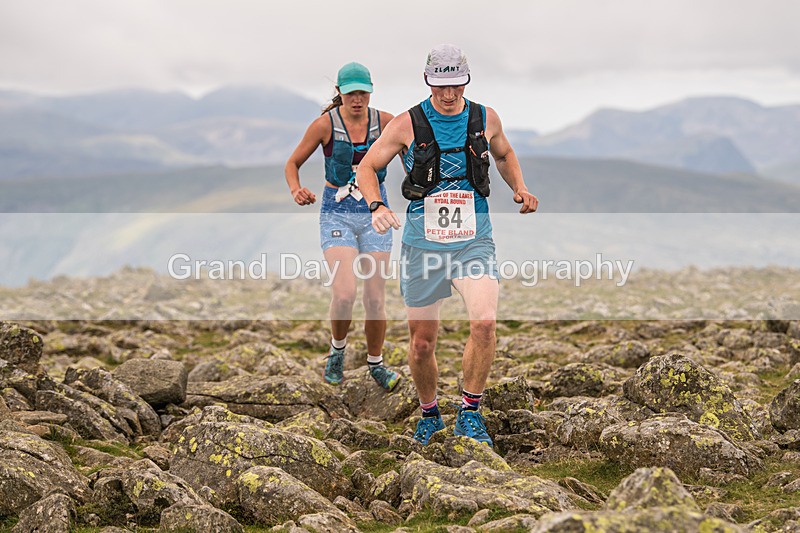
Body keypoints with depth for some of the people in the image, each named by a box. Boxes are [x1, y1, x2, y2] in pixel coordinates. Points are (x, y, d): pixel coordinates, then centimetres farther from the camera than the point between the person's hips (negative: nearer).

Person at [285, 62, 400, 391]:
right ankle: (337, 349, 13)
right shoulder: (325, 124, -7)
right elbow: (293, 163, 3)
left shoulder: (384, 121, -3)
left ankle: (376, 364, 23)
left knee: (375, 299, 1)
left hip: (375, 214, 2)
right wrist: (296, 190, -18)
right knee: (345, 294, -18)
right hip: (337, 214, -2)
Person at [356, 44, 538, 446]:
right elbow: (367, 167, 3)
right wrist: (377, 206, -16)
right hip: (423, 244, 0)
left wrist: (520, 188, 7)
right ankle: (429, 414, 32)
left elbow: (504, 154, 24)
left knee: (484, 321, -24)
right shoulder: (407, 124, -4)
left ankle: (469, 413, -7)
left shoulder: (486, 119, 4)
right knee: (421, 342, 5)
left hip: (474, 242, 1)